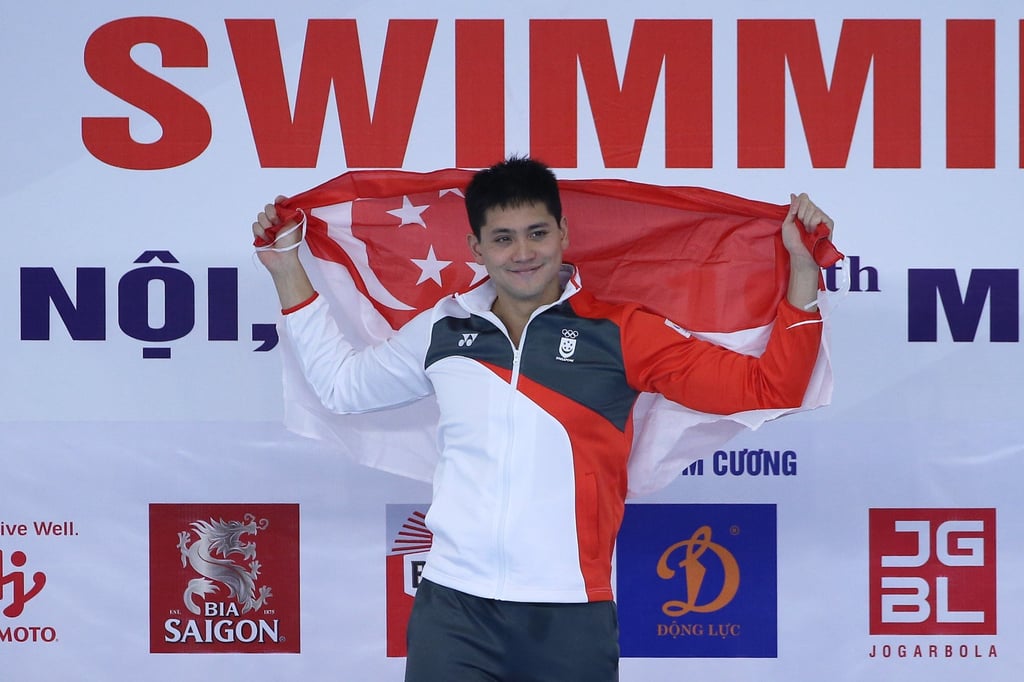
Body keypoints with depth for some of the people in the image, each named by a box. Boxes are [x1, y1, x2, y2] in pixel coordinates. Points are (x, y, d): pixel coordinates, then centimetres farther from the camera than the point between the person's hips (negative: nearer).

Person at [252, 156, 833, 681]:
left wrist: (803, 268, -5)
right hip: (453, 607, 2)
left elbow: (768, 390, 0)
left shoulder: (618, 333, 1)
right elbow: (342, 382, 27)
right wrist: (287, 268, 28)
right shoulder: (445, 329, 11)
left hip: (571, 614, -2)